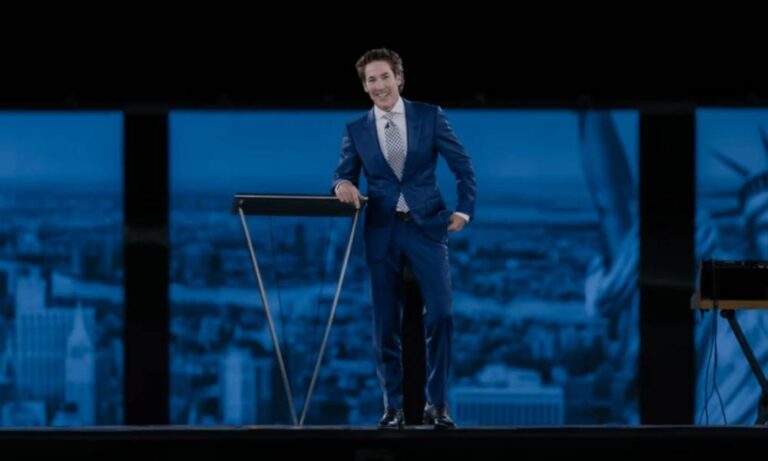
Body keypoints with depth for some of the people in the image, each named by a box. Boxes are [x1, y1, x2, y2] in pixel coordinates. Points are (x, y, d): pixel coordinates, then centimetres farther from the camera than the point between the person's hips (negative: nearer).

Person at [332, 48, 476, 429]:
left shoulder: (429, 116, 3)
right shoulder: (356, 130, 7)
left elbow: (463, 165, 6)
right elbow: (344, 173, 6)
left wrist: (464, 209, -2)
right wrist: (344, 185, -17)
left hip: (427, 226, -1)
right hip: (382, 231, 1)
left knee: (440, 314, -12)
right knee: (386, 324, 3)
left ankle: (436, 404, 0)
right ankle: (393, 407, 13)